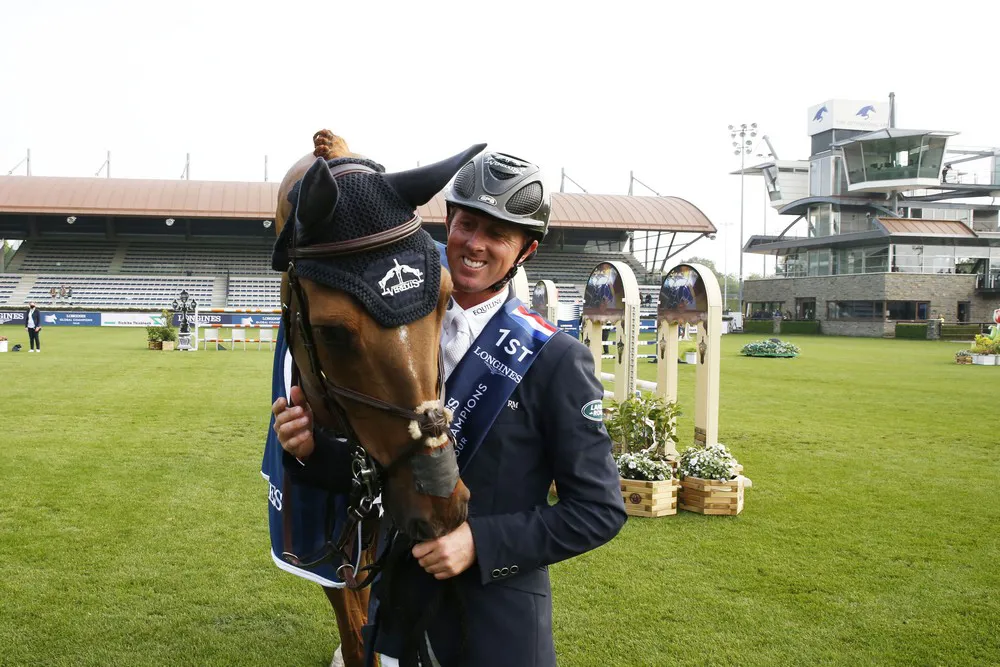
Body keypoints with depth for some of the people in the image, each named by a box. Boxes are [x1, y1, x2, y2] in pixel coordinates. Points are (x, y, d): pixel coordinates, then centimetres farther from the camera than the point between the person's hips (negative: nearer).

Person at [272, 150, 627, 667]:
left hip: (499, 621, -3)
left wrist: (480, 542, -21)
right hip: (397, 605, 4)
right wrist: (311, 448, -13)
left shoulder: (555, 360, -14)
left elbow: (600, 511, -12)